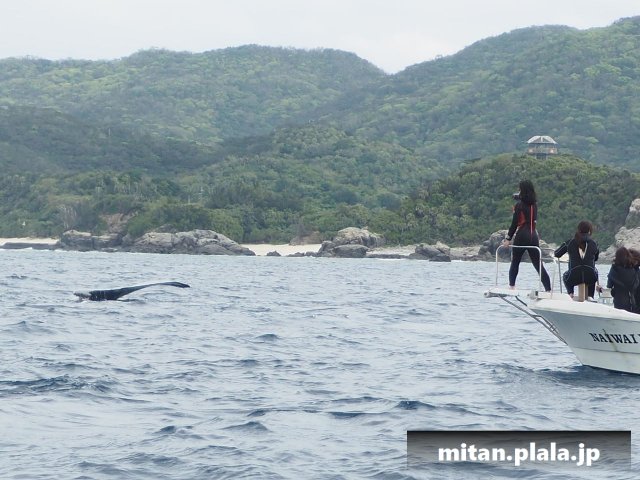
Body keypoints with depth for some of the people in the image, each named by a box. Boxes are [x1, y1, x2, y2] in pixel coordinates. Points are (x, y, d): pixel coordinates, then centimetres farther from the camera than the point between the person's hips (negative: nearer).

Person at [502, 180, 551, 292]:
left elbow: (514, 224, -10)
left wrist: (508, 239, -3)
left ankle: (512, 286, 2)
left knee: (515, 263, 11)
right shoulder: (534, 204, 7)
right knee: (538, 264, 5)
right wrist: (517, 197, 43)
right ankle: (548, 289, -3)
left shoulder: (519, 205, -8)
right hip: (533, 235, 4)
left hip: (521, 236, -4)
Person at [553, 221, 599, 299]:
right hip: (590, 278, 0)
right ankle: (590, 296, 26)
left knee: (565, 275, 36)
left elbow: (556, 254, 14)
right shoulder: (593, 243, 6)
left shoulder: (570, 242, 4)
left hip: (574, 278, 0)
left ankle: (570, 294, 20)